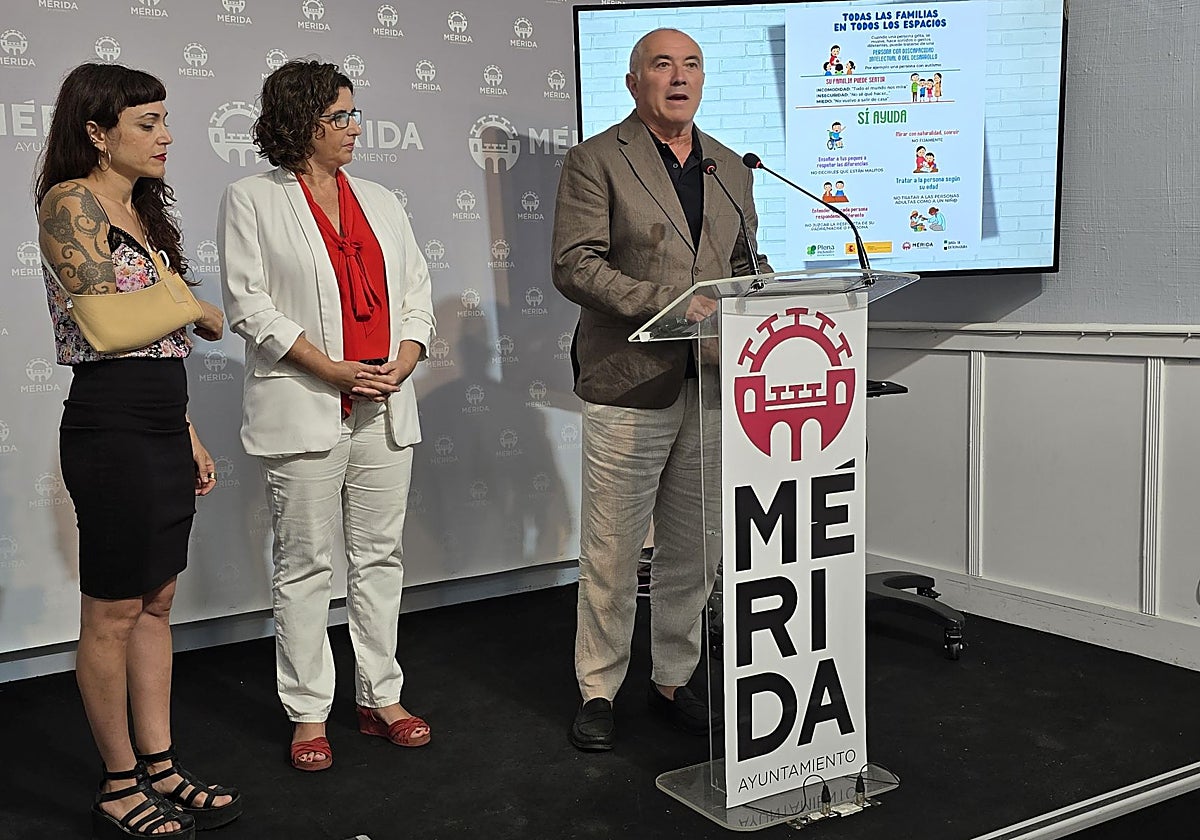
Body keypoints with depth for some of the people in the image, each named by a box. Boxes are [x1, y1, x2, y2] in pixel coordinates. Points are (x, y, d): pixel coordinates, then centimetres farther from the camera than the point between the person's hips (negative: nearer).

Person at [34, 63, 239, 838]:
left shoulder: (141, 212, 17)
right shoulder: (72, 203, -9)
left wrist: (189, 433, 16)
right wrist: (197, 310, -3)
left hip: (162, 431, 9)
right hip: (112, 430, -9)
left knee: (157, 604, 12)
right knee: (113, 613, 2)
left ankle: (161, 770, 22)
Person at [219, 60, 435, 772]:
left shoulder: (381, 202, 15)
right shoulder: (252, 200, 0)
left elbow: (417, 292, 12)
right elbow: (250, 304, -7)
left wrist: (402, 365, -6)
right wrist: (332, 370, -15)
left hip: (385, 409, 5)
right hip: (304, 410, -5)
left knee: (381, 554, 9)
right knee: (306, 564, 2)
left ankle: (382, 698, 21)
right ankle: (309, 714, 13)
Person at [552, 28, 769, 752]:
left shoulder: (732, 168, 16)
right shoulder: (597, 160, -2)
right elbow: (574, 265, -11)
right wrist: (666, 302, -20)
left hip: (713, 384, 5)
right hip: (630, 384, -5)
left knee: (697, 549, 12)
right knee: (612, 553, 2)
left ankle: (673, 680, 27)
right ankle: (599, 690, 17)